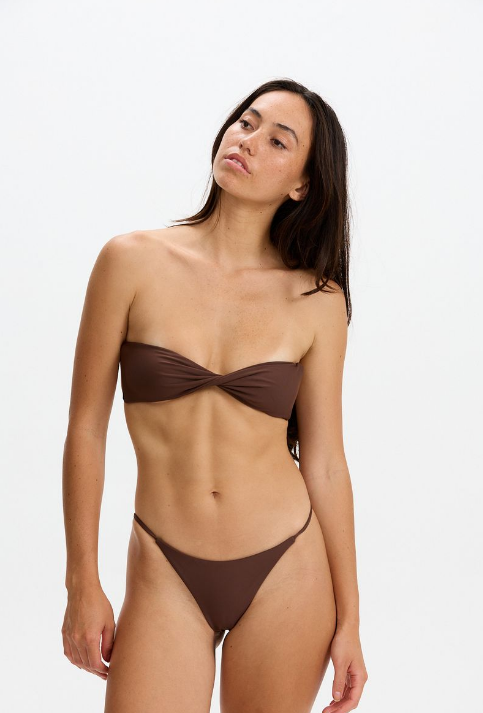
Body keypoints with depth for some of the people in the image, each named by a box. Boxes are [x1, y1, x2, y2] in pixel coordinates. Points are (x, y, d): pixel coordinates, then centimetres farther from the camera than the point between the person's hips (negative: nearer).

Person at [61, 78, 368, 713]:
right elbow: (86, 429, -1)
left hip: (287, 573, 1)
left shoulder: (317, 301, -2)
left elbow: (324, 463, 3)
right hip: (166, 575, 0)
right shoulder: (134, 261, -4)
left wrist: (349, 619, 4)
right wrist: (83, 586, -1)